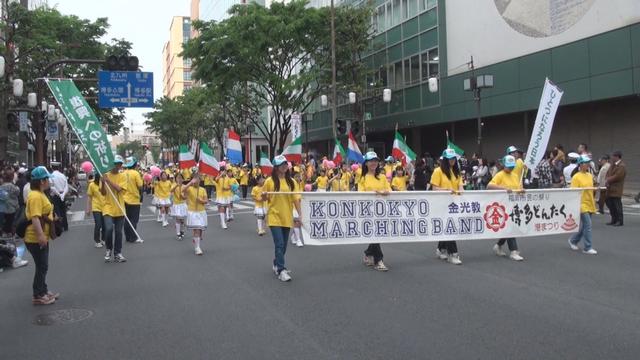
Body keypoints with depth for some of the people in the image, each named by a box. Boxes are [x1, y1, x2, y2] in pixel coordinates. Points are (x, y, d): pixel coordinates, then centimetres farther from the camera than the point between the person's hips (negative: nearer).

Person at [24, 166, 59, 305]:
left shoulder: (40, 194, 12)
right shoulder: (35, 196, -21)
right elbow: (34, 217, -29)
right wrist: (40, 235, -34)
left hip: (41, 238, 10)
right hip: (36, 239, -10)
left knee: (42, 266, 18)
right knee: (42, 267, -3)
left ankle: (43, 291, 28)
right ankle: (38, 296, 6)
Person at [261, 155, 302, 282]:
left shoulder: (291, 181, 3)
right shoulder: (270, 181, -4)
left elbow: (296, 199, 1)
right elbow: (264, 199, 4)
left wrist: (300, 214, -7)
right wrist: (264, 195, -19)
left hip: (287, 217, 4)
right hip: (275, 216, -4)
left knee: (283, 244, 13)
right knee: (279, 244, -10)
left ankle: (277, 264, 32)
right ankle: (281, 270, -7)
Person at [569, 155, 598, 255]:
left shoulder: (590, 175, 12)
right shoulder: (576, 177, -11)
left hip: (590, 205, 8)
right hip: (582, 205, -8)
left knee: (584, 226, 13)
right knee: (587, 225, -9)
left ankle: (573, 240, 32)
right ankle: (588, 248, -1)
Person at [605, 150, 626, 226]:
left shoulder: (622, 166, -11)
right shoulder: (613, 165, 18)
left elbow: (617, 176, -19)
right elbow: (608, 174, 17)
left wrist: (608, 180, -10)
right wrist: (606, 180, -3)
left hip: (616, 189, -9)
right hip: (610, 189, 9)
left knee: (617, 205, -5)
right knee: (609, 203, 11)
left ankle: (620, 221, 3)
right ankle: (614, 220, 21)